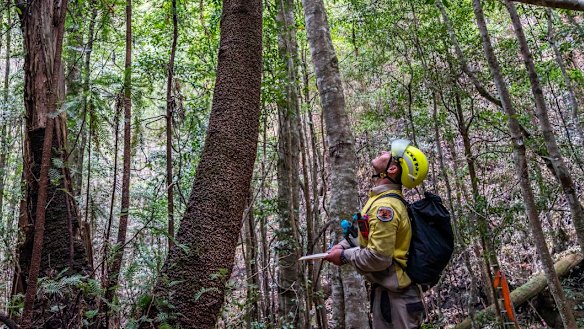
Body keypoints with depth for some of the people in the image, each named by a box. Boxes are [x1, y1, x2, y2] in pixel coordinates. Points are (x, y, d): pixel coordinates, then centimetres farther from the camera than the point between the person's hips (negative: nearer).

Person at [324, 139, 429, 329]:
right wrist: (343, 245, 5)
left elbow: (378, 257, -28)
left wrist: (344, 256, -13)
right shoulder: (382, 198, 6)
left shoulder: (385, 206, -25)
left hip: (393, 296, -9)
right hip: (389, 291, 9)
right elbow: (369, 233, 19)